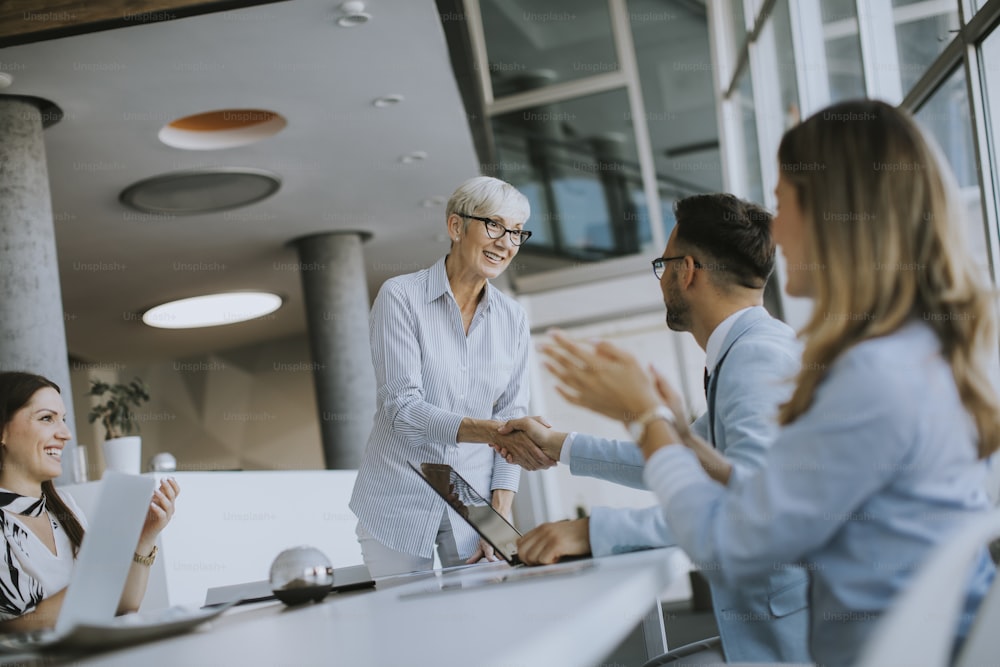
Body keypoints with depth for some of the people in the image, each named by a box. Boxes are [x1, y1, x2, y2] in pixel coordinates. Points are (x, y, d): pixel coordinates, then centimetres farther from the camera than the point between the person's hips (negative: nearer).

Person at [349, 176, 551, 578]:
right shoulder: (400, 297, -9)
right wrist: (492, 431, -33)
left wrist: (500, 518, -5)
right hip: (399, 505, -3)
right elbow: (404, 409, -18)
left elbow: (511, 416, 5)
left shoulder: (512, 318, 4)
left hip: (474, 502, 3)